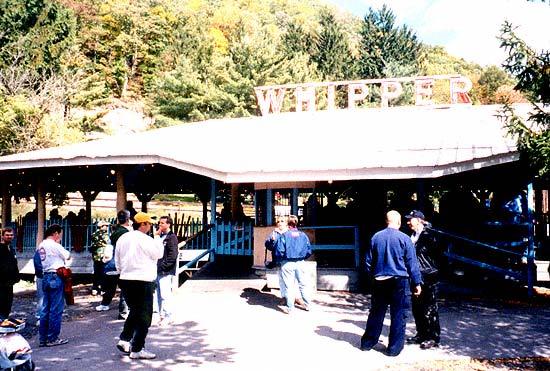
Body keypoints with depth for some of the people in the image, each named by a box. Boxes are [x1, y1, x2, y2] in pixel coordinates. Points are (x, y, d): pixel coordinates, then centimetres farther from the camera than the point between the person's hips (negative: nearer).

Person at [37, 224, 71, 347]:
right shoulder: (54, 245, -13)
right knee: (56, 309, -2)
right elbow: (68, 256, -6)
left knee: (45, 309, 12)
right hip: (55, 277, -9)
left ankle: (43, 338, 17)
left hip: (46, 277, 9)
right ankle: (53, 339, 3)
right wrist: (59, 244, 2)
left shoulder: (41, 245, 13)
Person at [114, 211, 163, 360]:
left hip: (125, 280, 8)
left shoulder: (122, 238, 9)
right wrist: (157, 237, 4)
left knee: (134, 311, 24)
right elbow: (159, 254, -2)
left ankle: (124, 339, 17)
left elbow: (118, 261, 15)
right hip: (143, 281, -8)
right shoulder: (145, 240, -15)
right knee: (144, 316, 2)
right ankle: (137, 349, 5)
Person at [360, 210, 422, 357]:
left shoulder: (376, 237, 3)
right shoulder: (404, 239, -7)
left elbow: (368, 261, 8)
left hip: (379, 282, 4)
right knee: (398, 315, 5)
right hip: (399, 281, -4)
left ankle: (367, 342, 23)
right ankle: (394, 348, 9)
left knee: (376, 313, 14)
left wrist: (371, 277, 20)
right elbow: (412, 263, -4)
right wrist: (417, 283, 2)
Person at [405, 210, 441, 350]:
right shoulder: (413, 236, 11)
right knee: (417, 308, 14)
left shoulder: (428, 236, -11)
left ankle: (433, 338, 9)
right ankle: (421, 334, 26)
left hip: (427, 279, -8)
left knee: (429, 309, -1)